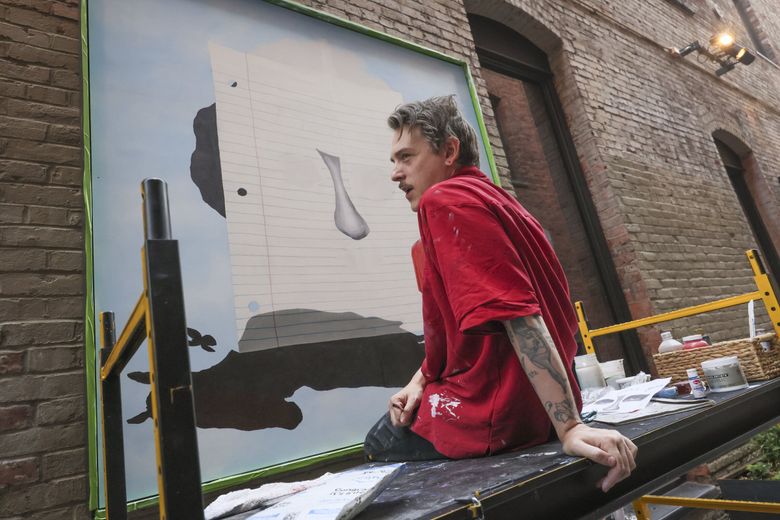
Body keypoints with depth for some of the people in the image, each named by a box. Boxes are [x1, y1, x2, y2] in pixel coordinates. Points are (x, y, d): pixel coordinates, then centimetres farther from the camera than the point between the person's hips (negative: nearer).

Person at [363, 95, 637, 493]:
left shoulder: (444, 200, -17)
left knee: (379, 445, 19)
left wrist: (569, 426, -27)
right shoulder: (493, 198, 13)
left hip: (491, 416, -9)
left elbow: (515, 313, -27)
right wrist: (421, 380, 4)